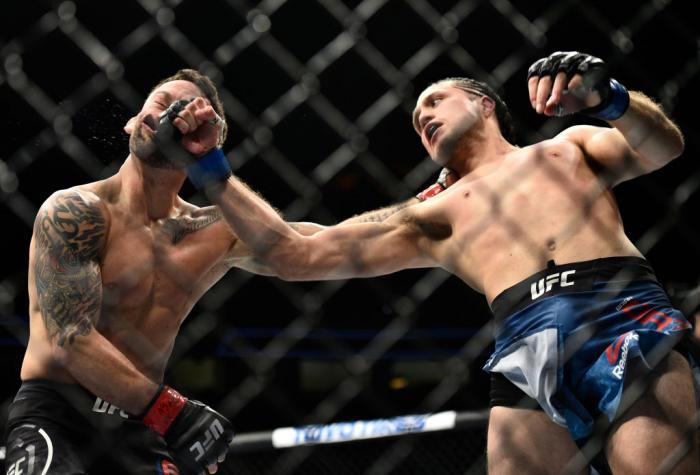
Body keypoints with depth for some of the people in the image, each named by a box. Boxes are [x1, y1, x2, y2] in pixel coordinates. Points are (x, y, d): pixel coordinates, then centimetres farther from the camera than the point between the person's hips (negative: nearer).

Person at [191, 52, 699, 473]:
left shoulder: (569, 144, 29)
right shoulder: (434, 217, 30)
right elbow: (297, 256, 26)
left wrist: (605, 97, -8)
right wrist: (213, 174, 25)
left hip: (627, 309, -2)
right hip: (529, 344, 2)